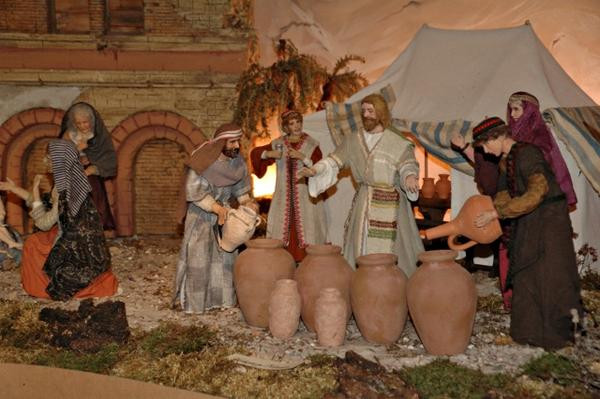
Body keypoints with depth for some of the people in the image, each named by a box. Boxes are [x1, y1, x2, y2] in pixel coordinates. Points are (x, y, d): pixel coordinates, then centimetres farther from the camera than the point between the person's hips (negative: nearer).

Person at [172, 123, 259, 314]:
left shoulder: (237, 162, -4)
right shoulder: (204, 161, -22)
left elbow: (239, 186, 11)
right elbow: (194, 192, -21)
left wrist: (246, 201, -8)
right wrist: (216, 208, -28)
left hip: (224, 212, 6)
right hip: (201, 216, -6)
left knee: (226, 255, 8)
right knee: (199, 259, -3)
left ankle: (222, 298, 20)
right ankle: (194, 302, 7)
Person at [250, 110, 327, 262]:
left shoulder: (311, 145, -2)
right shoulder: (278, 144, 6)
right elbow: (255, 152, 14)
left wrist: (302, 157, -21)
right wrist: (269, 154, -4)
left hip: (305, 197, -2)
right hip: (284, 198, 3)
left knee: (305, 231, -4)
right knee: (282, 233, 3)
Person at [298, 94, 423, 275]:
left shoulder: (397, 143, -2)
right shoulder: (353, 141, 10)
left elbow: (407, 164, -13)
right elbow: (334, 160, 5)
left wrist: (410, 177, -36)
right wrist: (315, 169, -12)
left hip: (389, 204, -4)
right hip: (362, 202, 4)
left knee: (387, 248, -7)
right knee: (361, 246, 6)